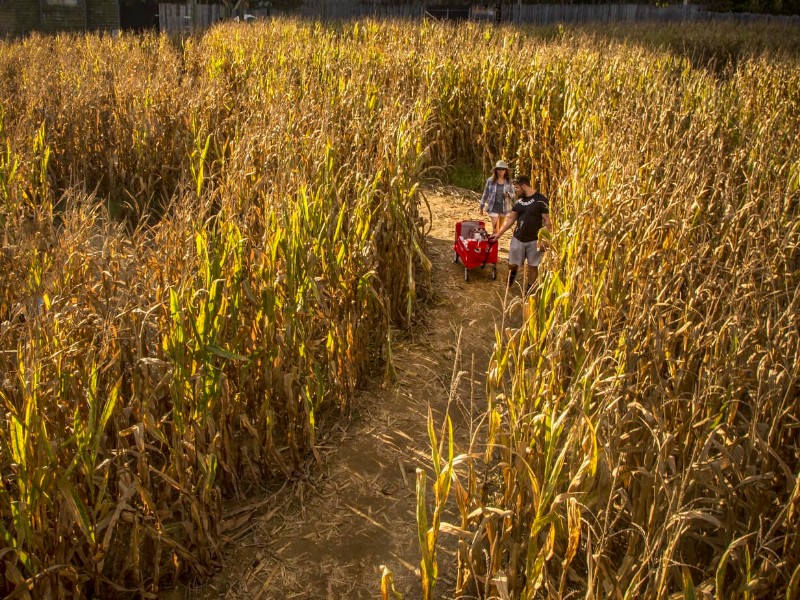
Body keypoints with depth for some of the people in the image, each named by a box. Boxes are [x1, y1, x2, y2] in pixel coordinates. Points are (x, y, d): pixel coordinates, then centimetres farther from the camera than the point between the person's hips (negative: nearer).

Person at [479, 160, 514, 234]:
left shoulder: (508, 182, -1)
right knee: (495, 228, -10)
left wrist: (508, 195, -20)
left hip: (503, 207, 3)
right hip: (493, 207, -3)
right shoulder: (490, 180, -5)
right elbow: (485, 194, 3)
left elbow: (513, 194, 4)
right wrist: (481, 207, 5)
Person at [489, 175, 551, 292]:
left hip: (534, 240, -4)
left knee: (532, 266, 7)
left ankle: (529, 290, 24)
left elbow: (547, 221, -12)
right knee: (512, 264, 9)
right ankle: (513, 272, 45)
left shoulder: (540, 199, -14)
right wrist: (499, 234, 7)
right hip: (518, 238, 4)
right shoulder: (518, 200, 3)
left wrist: (544, 240, -16)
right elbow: (511, 219, 10)